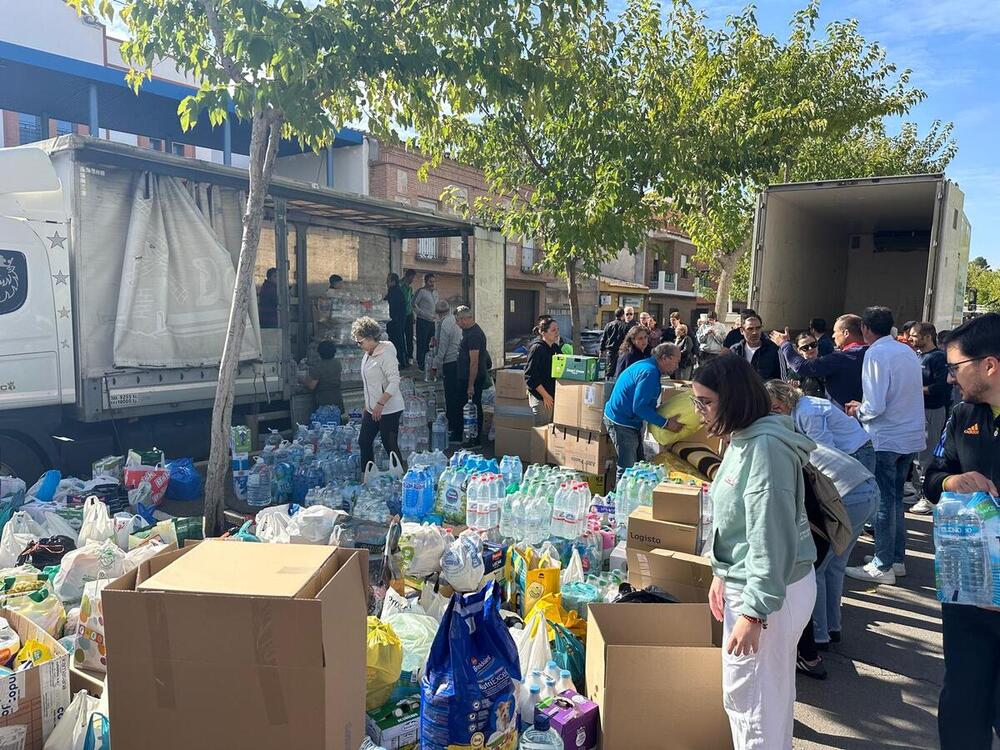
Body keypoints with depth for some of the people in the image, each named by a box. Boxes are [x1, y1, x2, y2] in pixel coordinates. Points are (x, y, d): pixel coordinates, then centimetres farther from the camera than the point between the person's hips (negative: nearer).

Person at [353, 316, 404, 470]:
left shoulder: (386, 354, -18)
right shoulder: (367, 354, 10)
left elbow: (394, 382, -24)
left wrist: (380, 404, -27)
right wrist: (367, 404, 20)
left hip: (388, 409, -10)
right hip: (372, 408, 10)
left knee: (390, 445, -2)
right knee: (364, 442, 15)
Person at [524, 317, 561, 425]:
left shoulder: (555, 348, 10)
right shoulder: (537, 348, -12)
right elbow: (530, 376, -16)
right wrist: (545, 395, -15)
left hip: (553, 396, 7)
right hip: (540, 398, -7)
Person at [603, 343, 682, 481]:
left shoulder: (646, 365, 10)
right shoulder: (649, 372, -22)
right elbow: (639, 407, -26)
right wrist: (665, 423, -20)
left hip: (631, 421, 11)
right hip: (621, 423, -11)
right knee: (628, 468, -6)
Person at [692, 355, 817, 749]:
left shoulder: (766, 447, -25)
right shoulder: (742, 439, 6)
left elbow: (772, 537, -26)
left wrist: (753, 612, -24)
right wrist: (721, 574, 18)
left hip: (768, 591, -9)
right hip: (746, 581, 9)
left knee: (749, 699, 5)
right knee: (769, 693, 23)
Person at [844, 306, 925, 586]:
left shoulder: (876, 354, -15)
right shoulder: (907, 351, 8)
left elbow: (875, 407, -20)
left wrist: (857, 411, -1)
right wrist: (864, 406, 17)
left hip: (885, 439, -7)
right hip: (910, 436, 8)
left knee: (883, 501, 1)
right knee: (895, 497, 18)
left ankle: (882, 567, 10)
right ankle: (897, 559, 27)